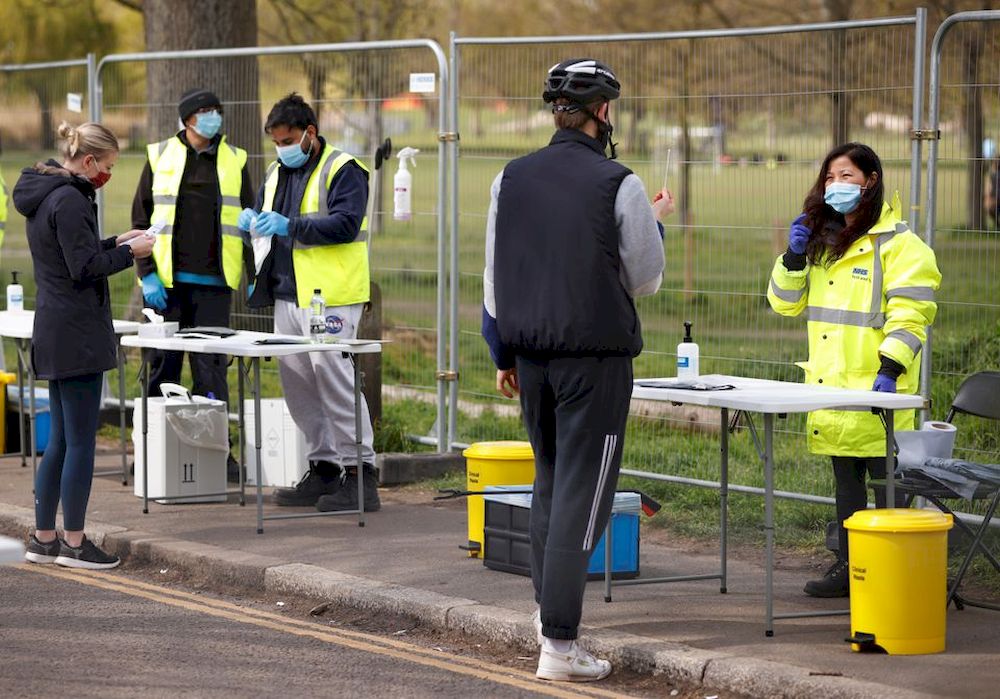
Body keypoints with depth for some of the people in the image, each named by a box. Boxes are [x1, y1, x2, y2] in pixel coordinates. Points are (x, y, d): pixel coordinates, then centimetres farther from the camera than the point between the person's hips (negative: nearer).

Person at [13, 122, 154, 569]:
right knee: (81, 441, -4)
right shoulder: (70, 200, -16)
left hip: (53, 335, 10)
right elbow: (84, 269, -19)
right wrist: (129, 253, -6)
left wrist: (114, 244, 17)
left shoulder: (43, 195, 14)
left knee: (60, 441, 14)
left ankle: (43, 539, 17)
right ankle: (73, 544, 0)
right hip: (76, 336, -10)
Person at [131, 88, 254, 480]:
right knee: (164, 364, 5)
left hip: (213, 284, 0)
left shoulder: (234, 161, 9)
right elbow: (141, 220, 4)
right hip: (166, 282, 0)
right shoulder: (161, 157, 4)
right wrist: (147, 275, -5)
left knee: (212, 368, -1)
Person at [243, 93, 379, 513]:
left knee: (333, 376, -12)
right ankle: (323, 469, 17)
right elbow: (263, 217, 26)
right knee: (296, 380, 9)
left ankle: (359, 471, -8)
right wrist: (253, 221, 2)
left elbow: (346, 224, -18)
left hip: (330, 297, -8)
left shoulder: (342, 171, -6)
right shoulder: (278, 173, 19)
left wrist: (290, 226, -23)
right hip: (287, 296, 8)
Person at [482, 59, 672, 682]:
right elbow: (645, 281, -1)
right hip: (595, 356, -6)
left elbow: (495, 278, 11)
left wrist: (504, 355, 20)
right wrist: (655, 221, 16)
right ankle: (559, 643, -6)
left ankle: (550, 608, 28)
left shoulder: (511, 179, 6)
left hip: (532, 352, 6)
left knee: (549, 483, 21)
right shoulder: (619, 186, -10)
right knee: (581, 493, -4)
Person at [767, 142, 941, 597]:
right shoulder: (821, 242, 16)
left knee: (886, 482, -3)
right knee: (845, 481, 14)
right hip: (831, 385, 8)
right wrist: (794, 256, 2)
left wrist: (890, 368, -23)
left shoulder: (897, 244, -8)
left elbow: (910, 316, -15)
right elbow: (785, 303, 18)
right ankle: (848, 565, 21)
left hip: (877, 389, -8)